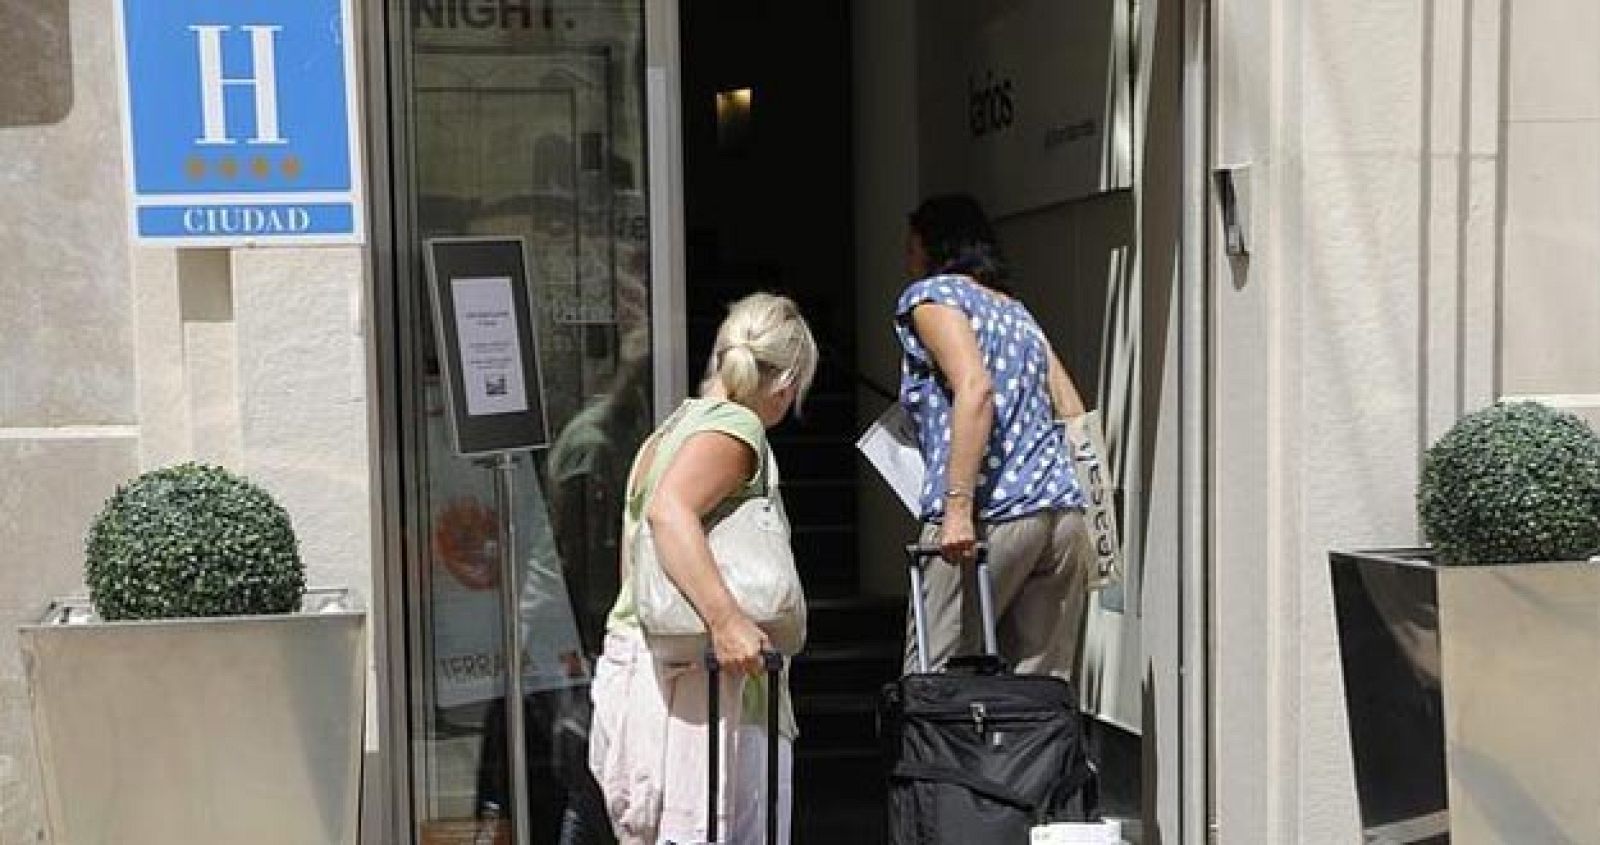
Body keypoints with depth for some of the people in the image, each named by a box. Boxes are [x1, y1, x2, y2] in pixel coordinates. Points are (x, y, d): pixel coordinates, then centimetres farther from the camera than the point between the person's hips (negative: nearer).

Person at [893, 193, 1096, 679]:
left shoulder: (932, 294, 4)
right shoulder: (1016, 308, 25)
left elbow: (975, 388, -15)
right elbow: (1075, 414, 19)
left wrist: (958, 507, -19)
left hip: (990, 518, -7)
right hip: (1066, 514, 7)